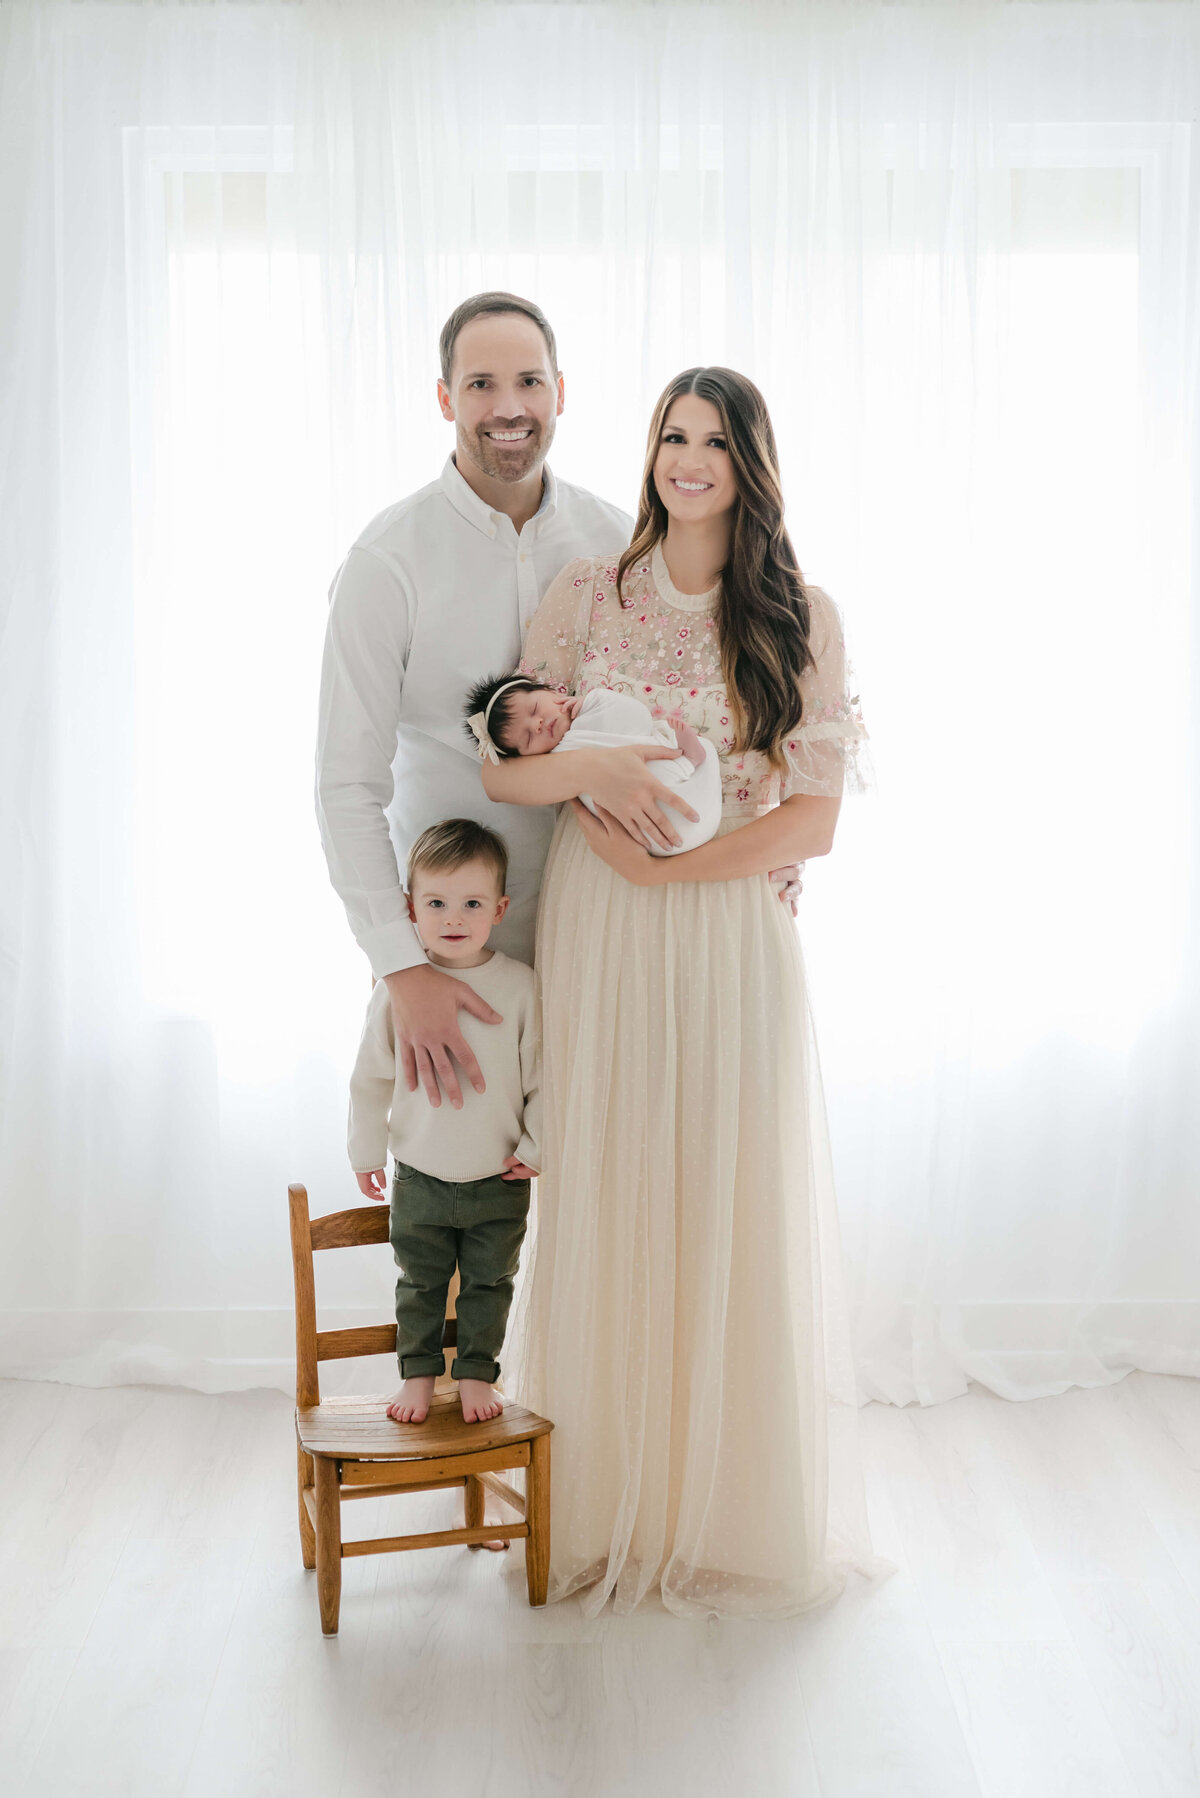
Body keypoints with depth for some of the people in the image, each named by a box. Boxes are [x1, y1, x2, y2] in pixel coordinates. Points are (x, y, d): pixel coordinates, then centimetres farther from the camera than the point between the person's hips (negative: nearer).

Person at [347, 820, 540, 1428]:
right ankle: (418, 1374, 30)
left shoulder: (521, 985, -10)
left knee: (489, 1284, 12)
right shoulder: (397, 989, -8)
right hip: (420, 1178, 1)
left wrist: (537, 1148, -4)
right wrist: (367, 1151, 5)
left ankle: (476, 1375, 28)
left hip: (500, 1180, 0)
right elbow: (371, 1077, 2)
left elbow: (542, 1076, -3)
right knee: (419, 1284, 13)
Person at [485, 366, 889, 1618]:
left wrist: (664, 865, -13)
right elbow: (502, 771, 0)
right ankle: (609, 1506, 22)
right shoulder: (586, 596, 3)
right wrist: (594, 766, -19)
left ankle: (733, 1511, 22)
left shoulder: (799, 618, 1)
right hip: (596, 941, 1)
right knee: (605, 1217, 6)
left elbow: (813, 820, -5)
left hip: (734, 941, -1)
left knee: (732, 1219, 4)